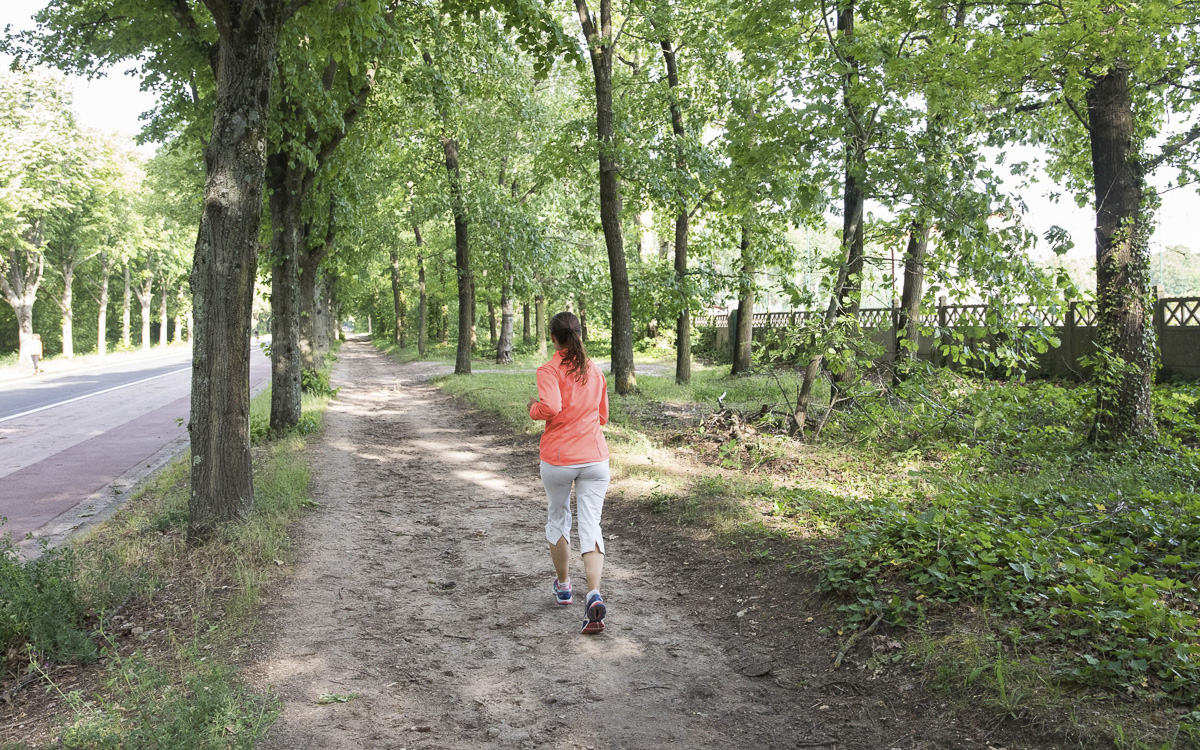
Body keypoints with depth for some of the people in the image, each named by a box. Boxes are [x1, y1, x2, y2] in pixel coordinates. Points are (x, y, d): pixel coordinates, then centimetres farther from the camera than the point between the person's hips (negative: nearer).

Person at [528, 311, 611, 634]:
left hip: (558, 459, -3)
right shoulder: (595, 371, 8)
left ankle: (563, 585, 33)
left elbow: (551, 406, -25)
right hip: (595, 458, 3)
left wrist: (533, 408, -5)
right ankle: (594, 594, -18)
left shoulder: (549, 370, -8)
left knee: (557, 519, 19)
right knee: (590, 525, -1)